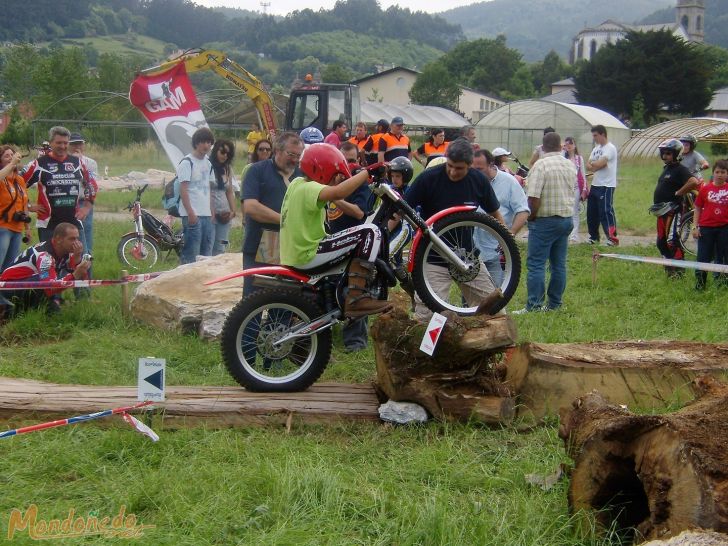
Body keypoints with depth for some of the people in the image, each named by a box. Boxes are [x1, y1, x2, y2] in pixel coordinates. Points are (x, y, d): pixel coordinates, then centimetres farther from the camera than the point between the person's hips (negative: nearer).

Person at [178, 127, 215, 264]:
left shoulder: (208, 163, 16)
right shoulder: (187, 162, -6)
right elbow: (183, 189, -11)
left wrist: (212, 211, 13)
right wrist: (190, 213, -17)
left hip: (206, 214, 8)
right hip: (192, 215, -8)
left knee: (207, 251, 9)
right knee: (191, 254, -8)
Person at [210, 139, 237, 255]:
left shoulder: (227, 169, 14)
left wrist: (233, 210, 7)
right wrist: (210, 212, -14)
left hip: (224, 215, 6)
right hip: (210, 214, -6)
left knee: (220, 249, 5)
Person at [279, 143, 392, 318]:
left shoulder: (297, 183, 10)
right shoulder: (309, 188, -18)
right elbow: (338, 192, -39)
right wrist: (366, 172, -31)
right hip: (307, 255, -10)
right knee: (370, 232, -16)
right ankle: (356, 297, -20)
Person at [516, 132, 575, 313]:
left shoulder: (540, 165, -14)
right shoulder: (571, 166, 7)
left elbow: (533, 198, -19)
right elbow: (570, 191, 15)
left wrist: (531, 217, -5)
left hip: (545, 221, -7)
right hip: (567, 218, 7)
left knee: (536, 264, -5)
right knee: (559, 264, 11)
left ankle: (533, 306, -8)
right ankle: (554, 304, 16)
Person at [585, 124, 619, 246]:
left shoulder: (610, 148, -11)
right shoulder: (596, 148, 17)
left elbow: (599, 164, -21)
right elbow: (588, 166, 10)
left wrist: (592, 164, -1)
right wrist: (596, 165, -10)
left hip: (606, 186, -9)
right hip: (595, 185, 9)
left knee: (606, 212, -13)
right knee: (591, 213, 13)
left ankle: (612, 238, -12)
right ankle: (594, 237, 25)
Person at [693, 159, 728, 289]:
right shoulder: (705, 188, -3)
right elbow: (698, 208, 2)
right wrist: (695, 227, -2)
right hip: (706, 227, -1)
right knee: (703, 256, 4)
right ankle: (699, 282, 12)